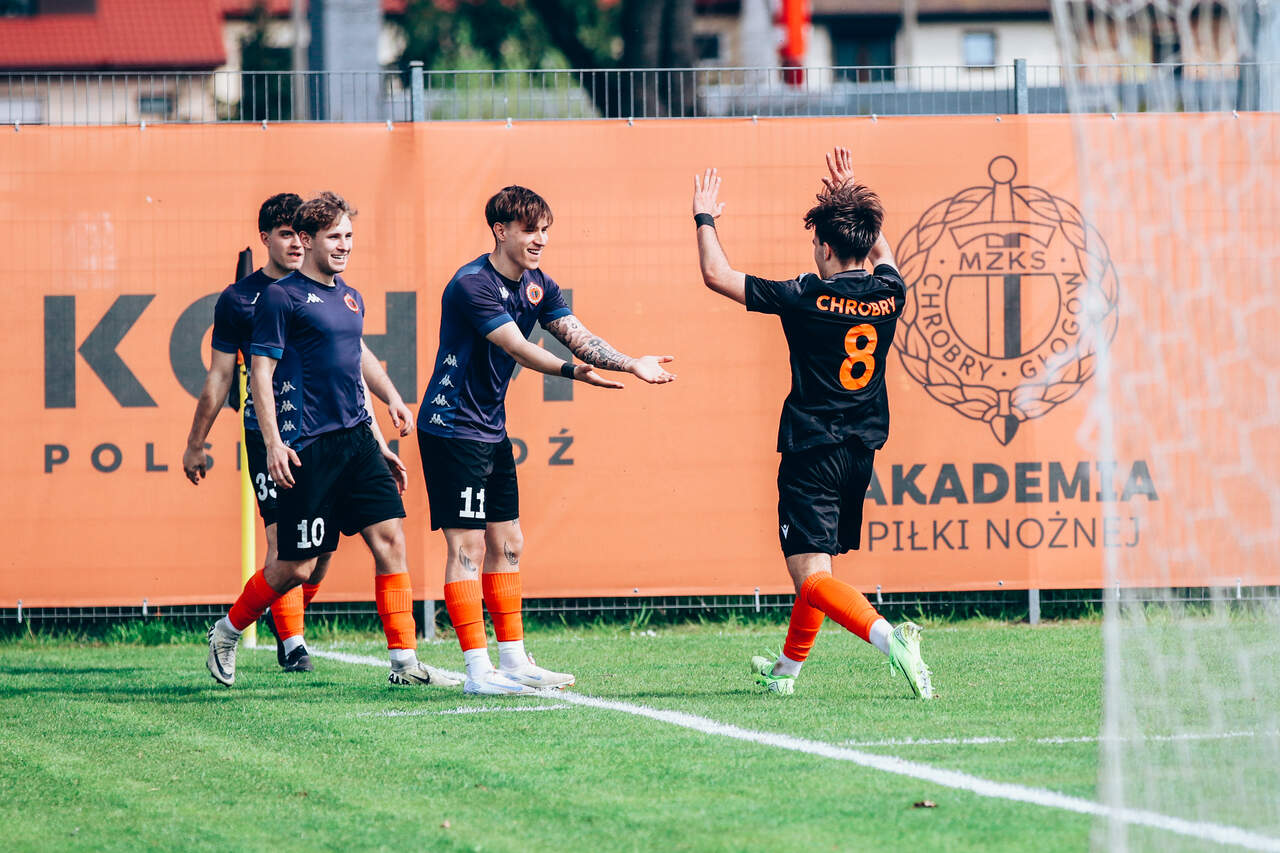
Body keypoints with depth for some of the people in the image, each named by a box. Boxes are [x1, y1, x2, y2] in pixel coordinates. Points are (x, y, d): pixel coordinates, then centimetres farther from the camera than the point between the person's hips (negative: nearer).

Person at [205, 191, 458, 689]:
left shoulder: (350, 299, 16)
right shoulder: (282, 297, -6)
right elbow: (261, 373, -9)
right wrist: (273, 443, -18)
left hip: (356, 439, 7)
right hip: (307, 448, -7)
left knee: (390, 537, -5)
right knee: (296, 566, -3)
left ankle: (404, 662, -4)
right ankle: (227, 632, 21)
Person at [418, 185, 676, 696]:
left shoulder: (538, 286, 8)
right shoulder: (473, 284, -19)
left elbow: (577, 337, 0)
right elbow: (516, 347, -30)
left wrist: (630, 364, -16)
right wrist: (571, 371, -44)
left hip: (492, 430, 9)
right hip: (452, 426, -9)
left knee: (507, 545, 11)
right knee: (468, 545, -10)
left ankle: (514, 662, 18)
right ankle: (478, 670, -10)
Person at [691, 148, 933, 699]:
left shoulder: (806, 298, -14)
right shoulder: (888, 296, 0)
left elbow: (716, 275, -7)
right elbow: (881, 250, 27)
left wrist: (705, 219, 8)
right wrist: (850, 196, 33)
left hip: (811, 453, -7)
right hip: (861, 452, 7)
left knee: (812, 575, -13)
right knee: (819, 564, 22)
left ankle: (889, 637, -36)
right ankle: (787, 669, 36)